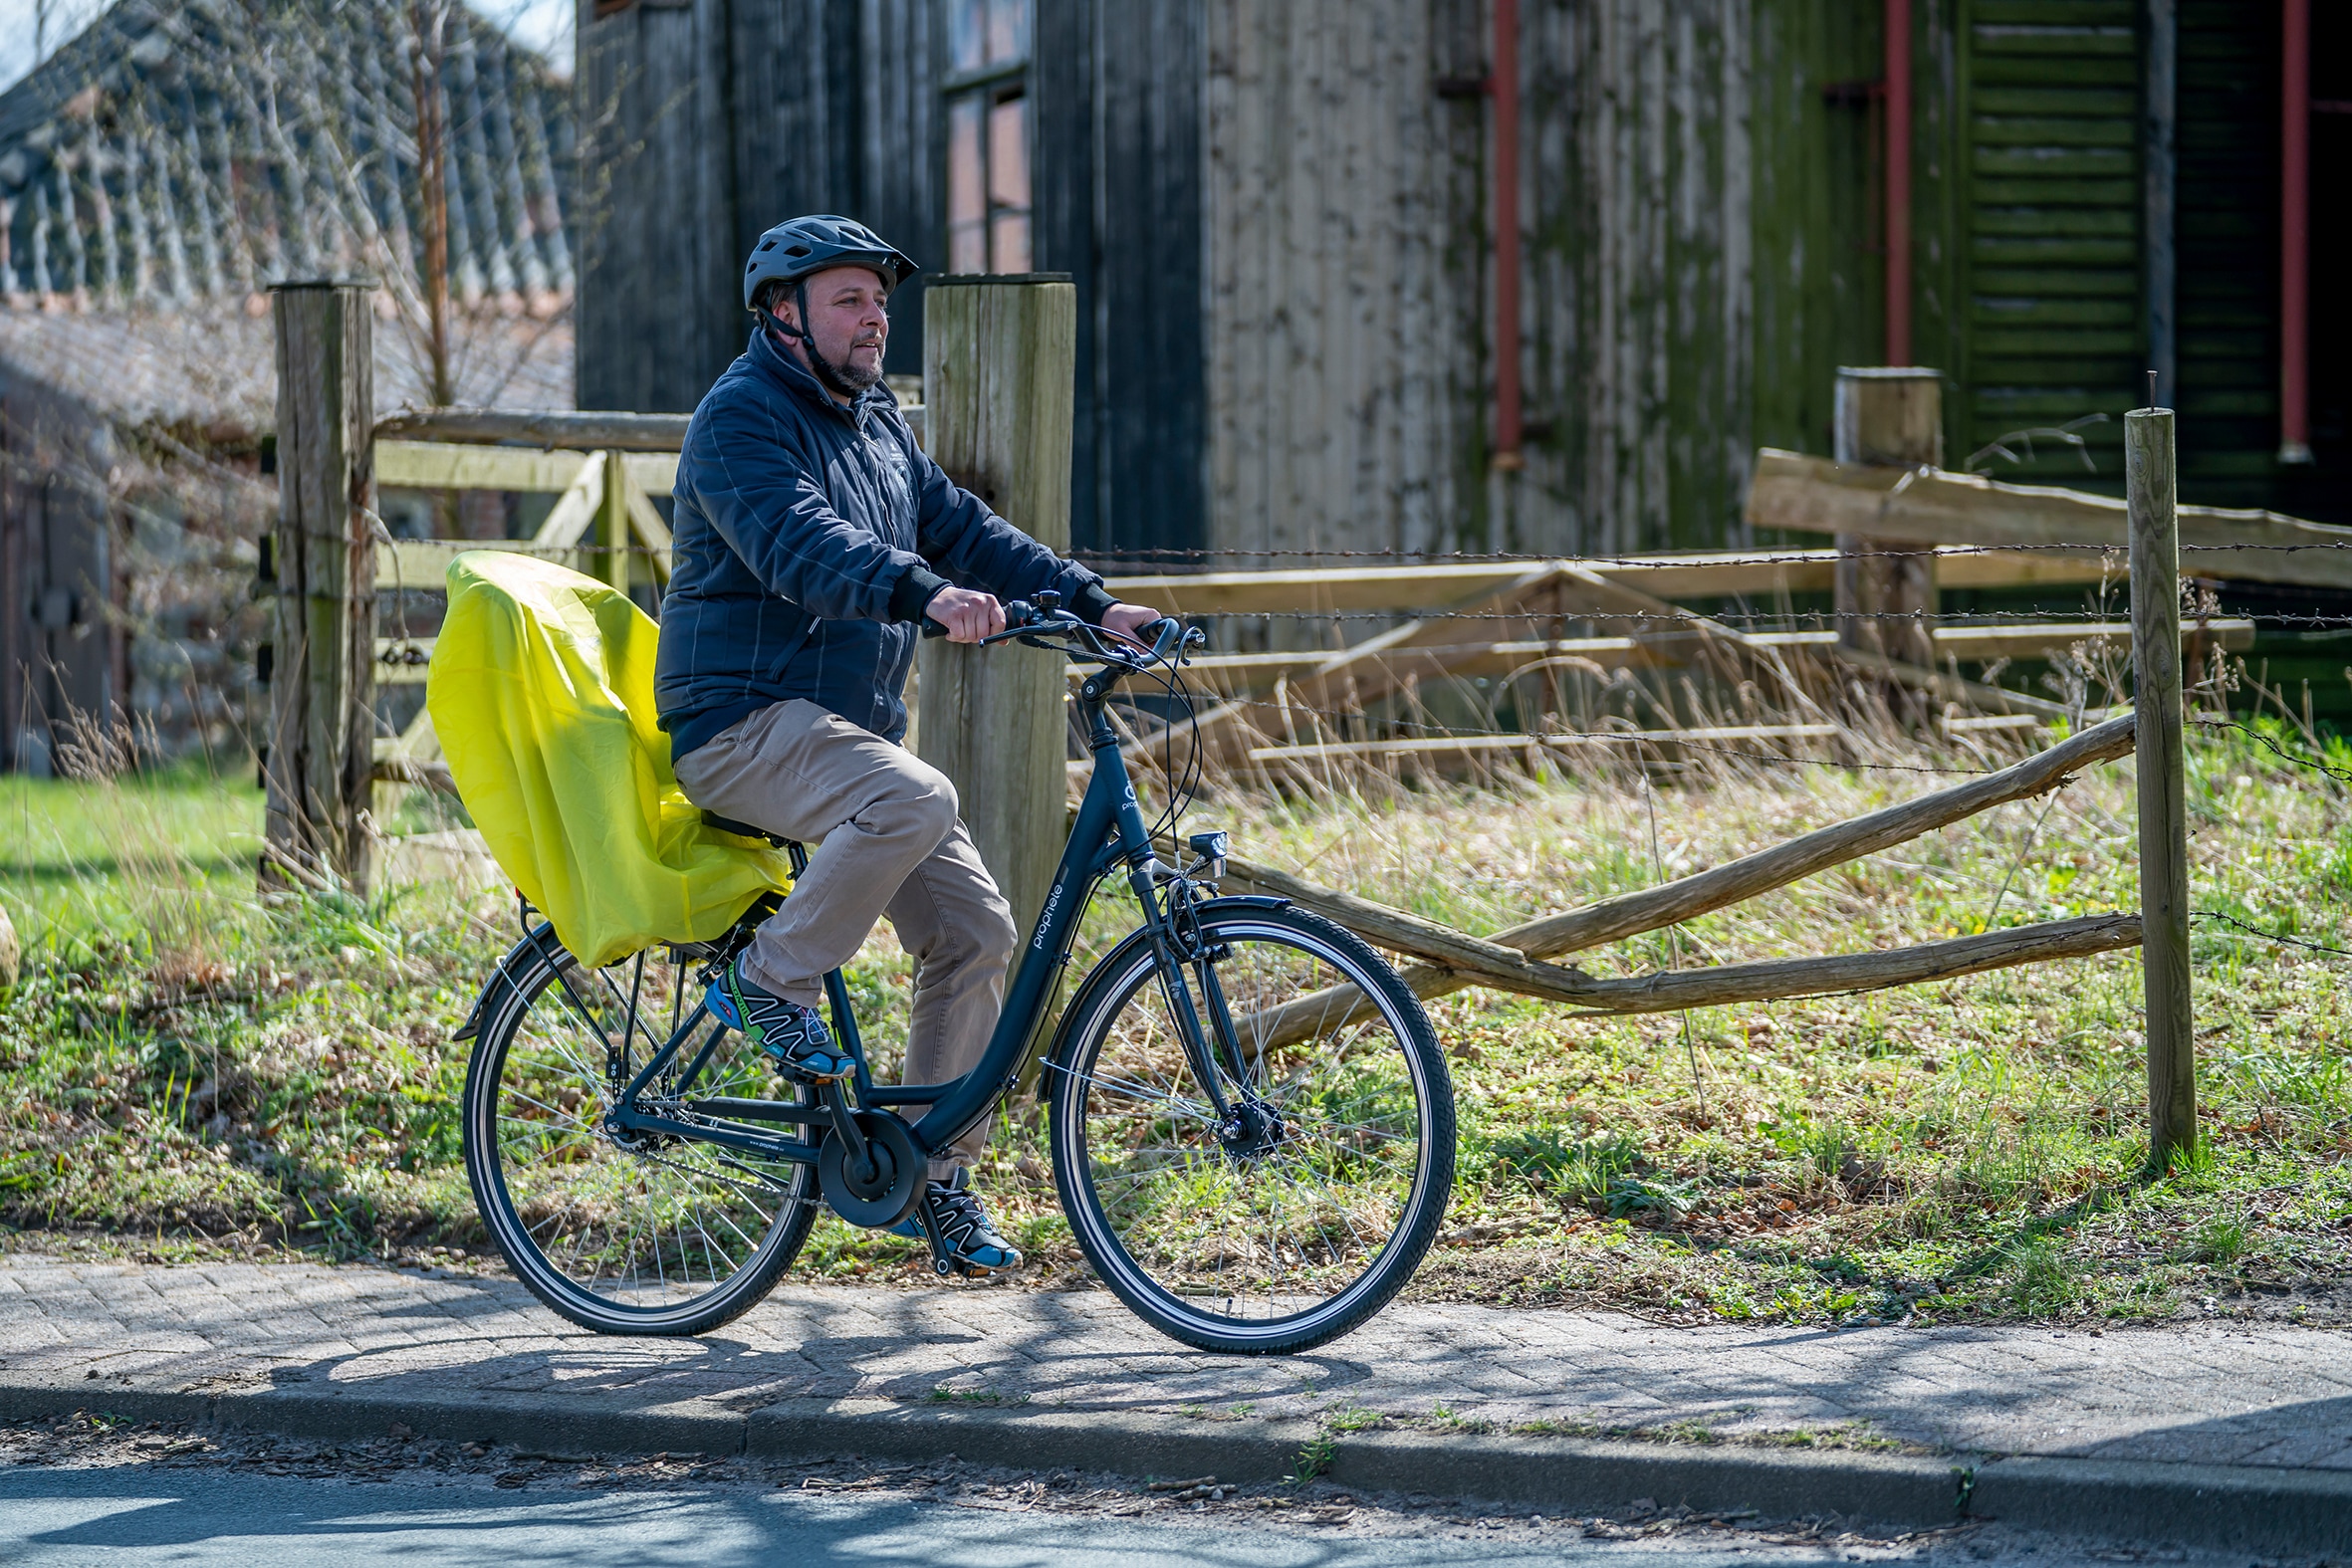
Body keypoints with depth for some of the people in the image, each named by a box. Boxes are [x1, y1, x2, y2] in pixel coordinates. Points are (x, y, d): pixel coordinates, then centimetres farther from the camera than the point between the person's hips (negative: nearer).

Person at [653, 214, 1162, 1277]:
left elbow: (962, 528, 15)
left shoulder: (876, 424, 18)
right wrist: (925, 593, -44)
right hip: (744, 724, -9)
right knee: (915, 800, -35)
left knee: (974, 930, -1)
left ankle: (933, 1174, 9)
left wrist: (1096, 604, 3)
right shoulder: (742, 417, -11)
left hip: (849, 728, 9)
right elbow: (801, 543, -28)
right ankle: (770, 981, -17)